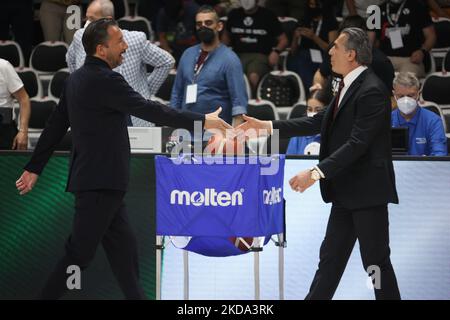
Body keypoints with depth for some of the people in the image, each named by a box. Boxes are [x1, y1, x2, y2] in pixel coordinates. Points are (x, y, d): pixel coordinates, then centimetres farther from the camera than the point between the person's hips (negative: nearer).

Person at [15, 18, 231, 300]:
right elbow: (148, 110, -20)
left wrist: (34, 168, 21)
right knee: (80, 252, -5)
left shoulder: (77, 79, 12)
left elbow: (55, 126, 16)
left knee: (123, 248, 11)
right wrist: (202, 120, -16)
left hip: (102, 182, 10)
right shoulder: (105, 80, -17)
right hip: (100, 182, -10)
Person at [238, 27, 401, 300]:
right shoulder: (349, 86, 12)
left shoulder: (371, 91, -19)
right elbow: (319, 122, 14)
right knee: (331, 257, 13)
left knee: (376, 261, -1)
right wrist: (267, 126, 12)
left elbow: (357, 144, -25)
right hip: (346, 191, 10)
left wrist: (316, 173, -28)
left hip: (367, 190, -10)